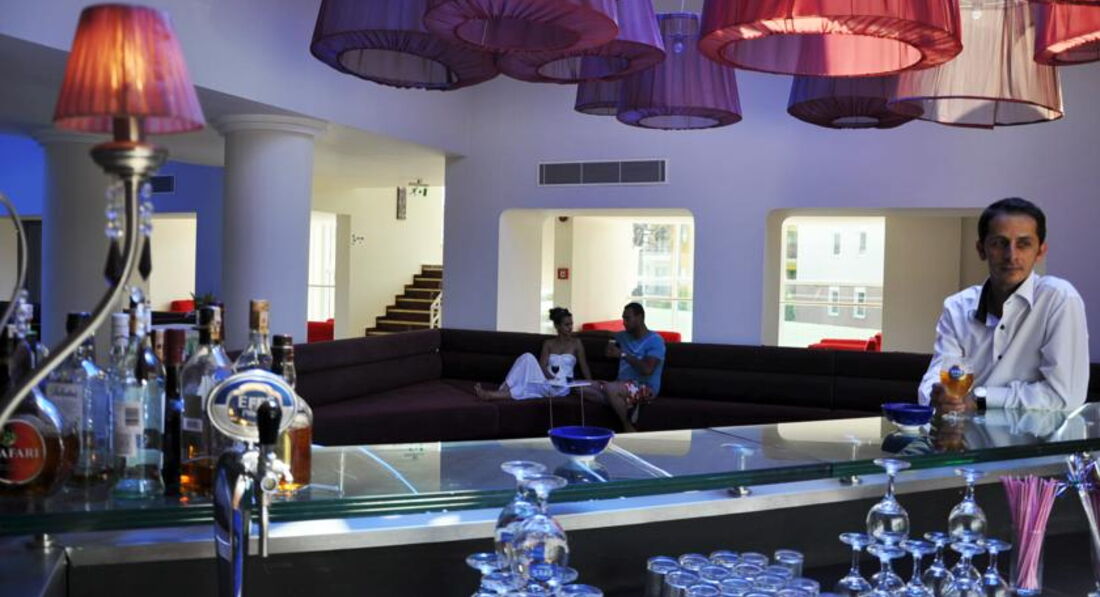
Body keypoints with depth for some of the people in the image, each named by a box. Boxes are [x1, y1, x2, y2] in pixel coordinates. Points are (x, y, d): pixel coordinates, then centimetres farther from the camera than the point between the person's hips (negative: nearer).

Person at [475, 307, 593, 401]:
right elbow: (542, 366, 2)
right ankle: (503, 390, -38)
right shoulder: (548, 344, 14)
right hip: (546, 382, 2)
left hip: (560, 387, -2)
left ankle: (492, 395, -43)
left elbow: (584, 367, 8)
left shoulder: (576, 342, 9)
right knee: (528, 358, -27)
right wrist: (550, 376, -19)